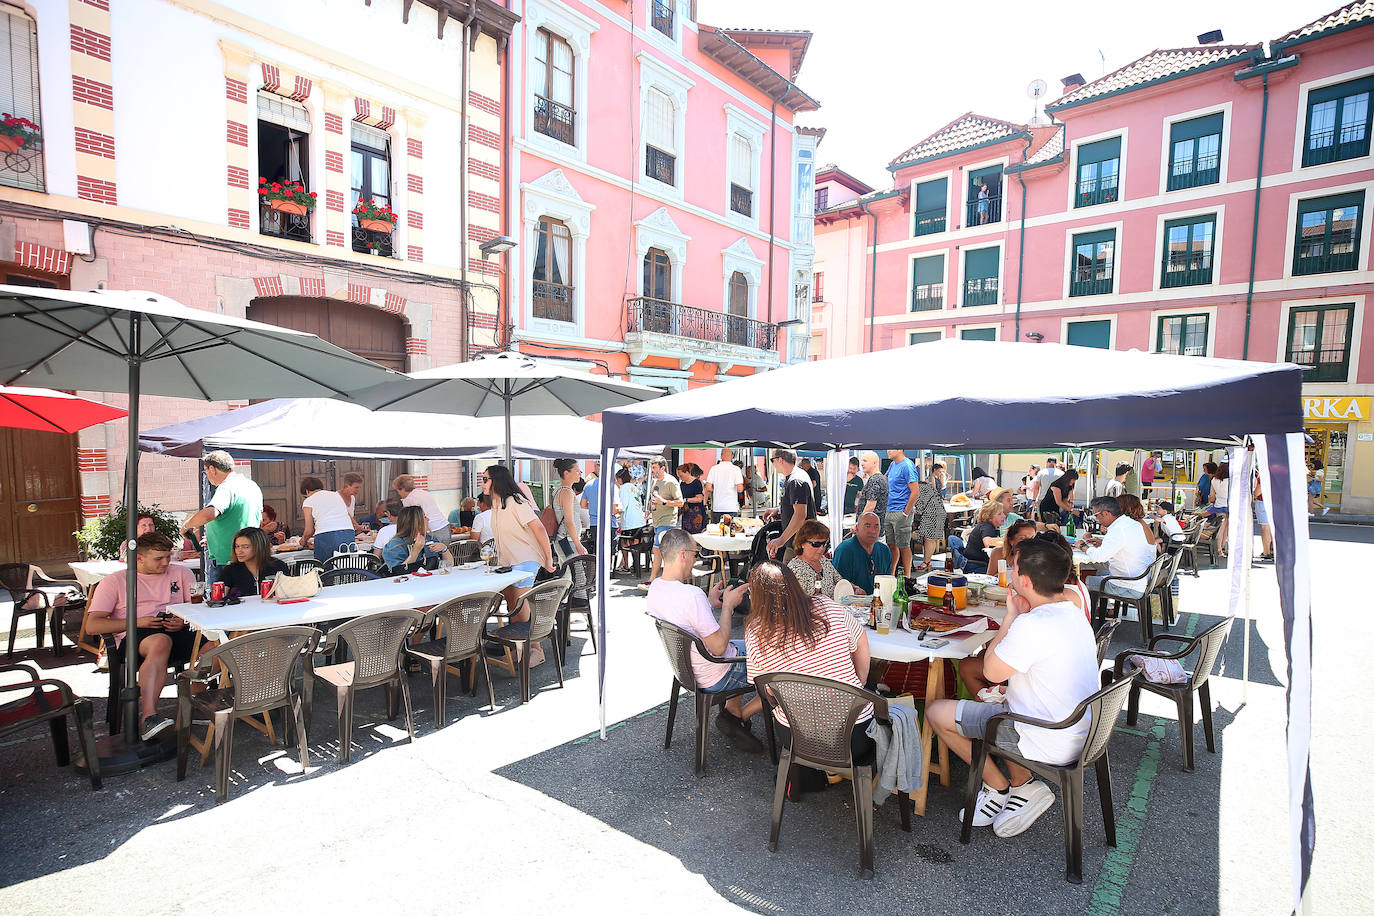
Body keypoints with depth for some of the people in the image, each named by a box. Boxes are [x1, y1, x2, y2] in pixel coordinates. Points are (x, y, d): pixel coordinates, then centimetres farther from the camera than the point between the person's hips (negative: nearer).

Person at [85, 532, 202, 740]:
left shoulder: (181, 572, 21)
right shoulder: (115, 581, 14)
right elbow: (92, 625, 6)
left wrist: (185, 620, -9)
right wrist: (136, 622, -9)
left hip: (178, 631, 3)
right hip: (135, 637, -3)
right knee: (160, 642, -41)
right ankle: (148, 717, -47)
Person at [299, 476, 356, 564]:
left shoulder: (308, 501, 12)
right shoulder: (336, 494, 24)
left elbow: (309, 531, 10)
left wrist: (303, 541, 33)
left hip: (326, 536, -4)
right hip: (348, 532, 4)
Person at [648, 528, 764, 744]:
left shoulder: (655, 588, -5)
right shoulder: (692, 594, -33)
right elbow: (719, 647, -27)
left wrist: (710, 604, 5)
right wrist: (728, 605, -16)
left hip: (686, 667, 9)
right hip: (716, 679, -8)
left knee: (743, 646, 33)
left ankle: (732, 711, 25)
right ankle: (739, 718, 12)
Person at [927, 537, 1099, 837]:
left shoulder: (1032, 625, -29)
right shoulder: (1074, 614, 3)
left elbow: (991, 671, -14)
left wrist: (1011, 618, -10)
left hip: (1050, 744, -9)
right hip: (1081, 733, 9)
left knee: (937, 711, -1)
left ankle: (999, 787, 14)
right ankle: (1023, 784, 19)